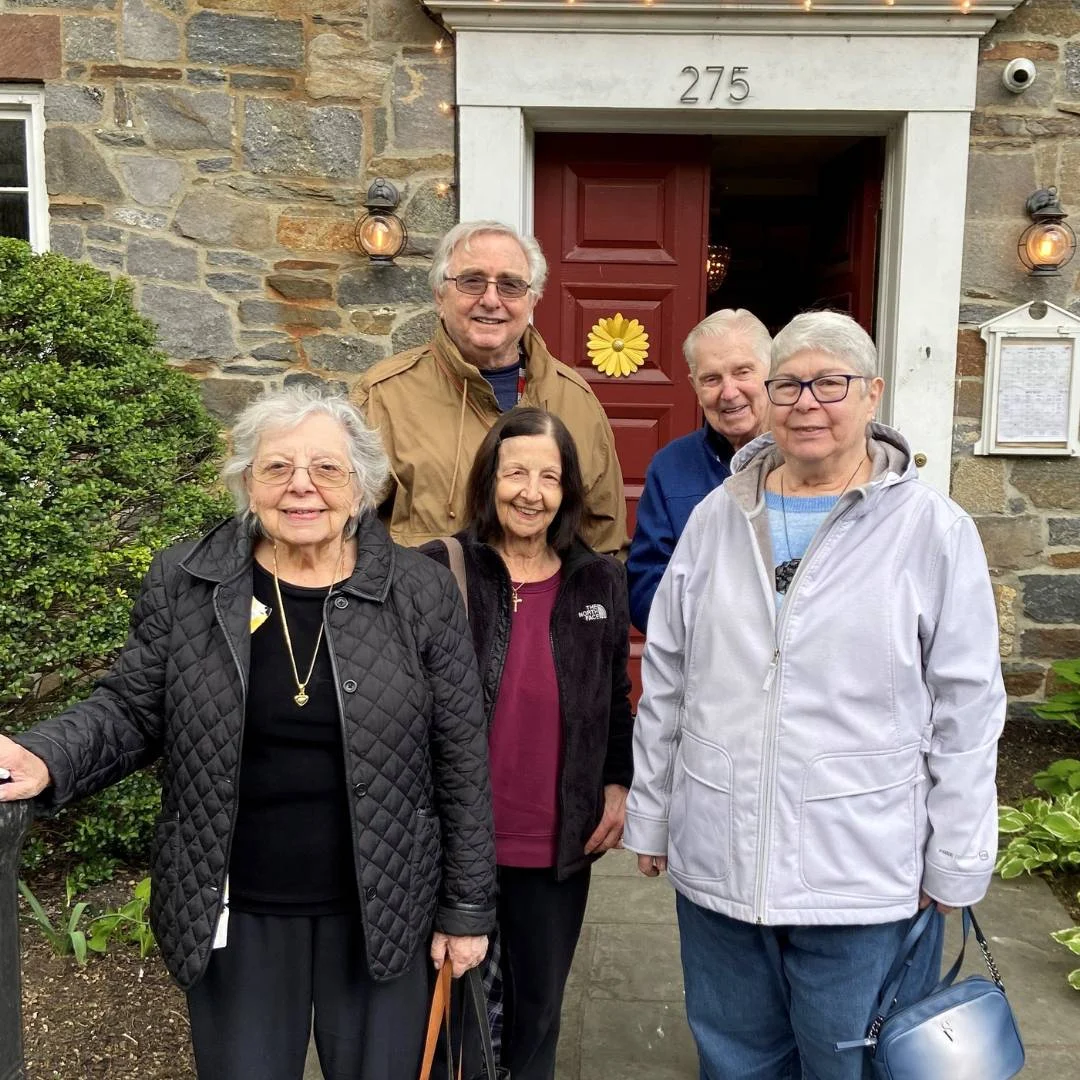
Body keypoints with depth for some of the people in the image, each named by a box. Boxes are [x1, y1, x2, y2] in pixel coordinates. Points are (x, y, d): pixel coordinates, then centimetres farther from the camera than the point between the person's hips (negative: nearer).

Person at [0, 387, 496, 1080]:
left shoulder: (423, 594, -8)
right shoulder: (184, 582, -6)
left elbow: (461, 761, -4)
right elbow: (131, 710, 3)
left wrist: (467, 907, -2)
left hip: (382, 907, 0)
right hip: (234, 909, 1)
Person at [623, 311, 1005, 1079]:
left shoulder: (935, 531, -7)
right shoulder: (717, 518, 2)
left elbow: (966, 714, -4)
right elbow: (666, 683, 7)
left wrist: (955, 868, -2)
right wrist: (650, 814, 10)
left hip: (863, 874, -3)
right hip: (716, 859, 3)